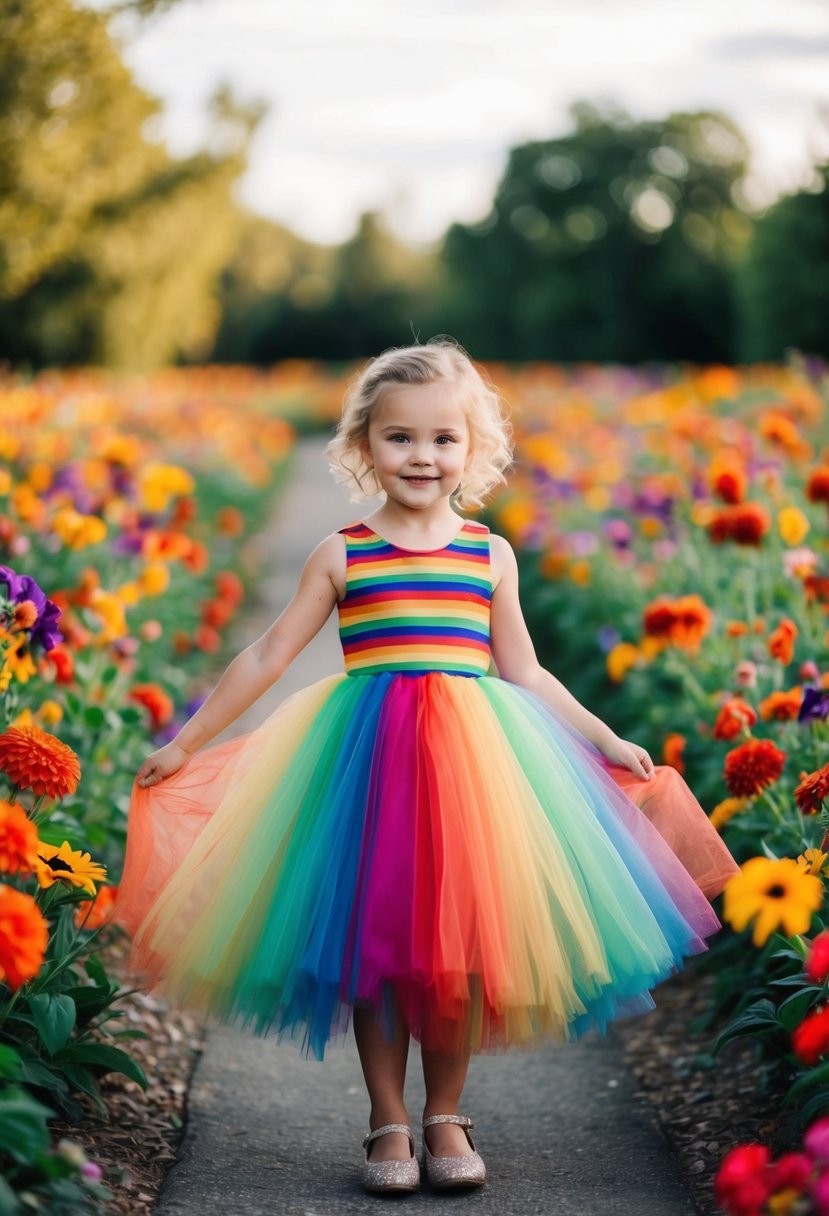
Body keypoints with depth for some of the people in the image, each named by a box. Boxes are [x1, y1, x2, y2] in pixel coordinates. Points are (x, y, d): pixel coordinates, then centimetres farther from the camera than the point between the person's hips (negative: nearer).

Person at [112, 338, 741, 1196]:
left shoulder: (489, 556, 9)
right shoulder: (340, 556, 4)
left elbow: (525, 675, 16)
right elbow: (268, 657, 9)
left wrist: (607, 742, 15)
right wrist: (187, 743, 10)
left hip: (472, 760, 1)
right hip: (366, 760, -1)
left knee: (460, 943, 2)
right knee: (371, 940, 1)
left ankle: (444, 1119, 18)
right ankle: (389, 1123, 15)